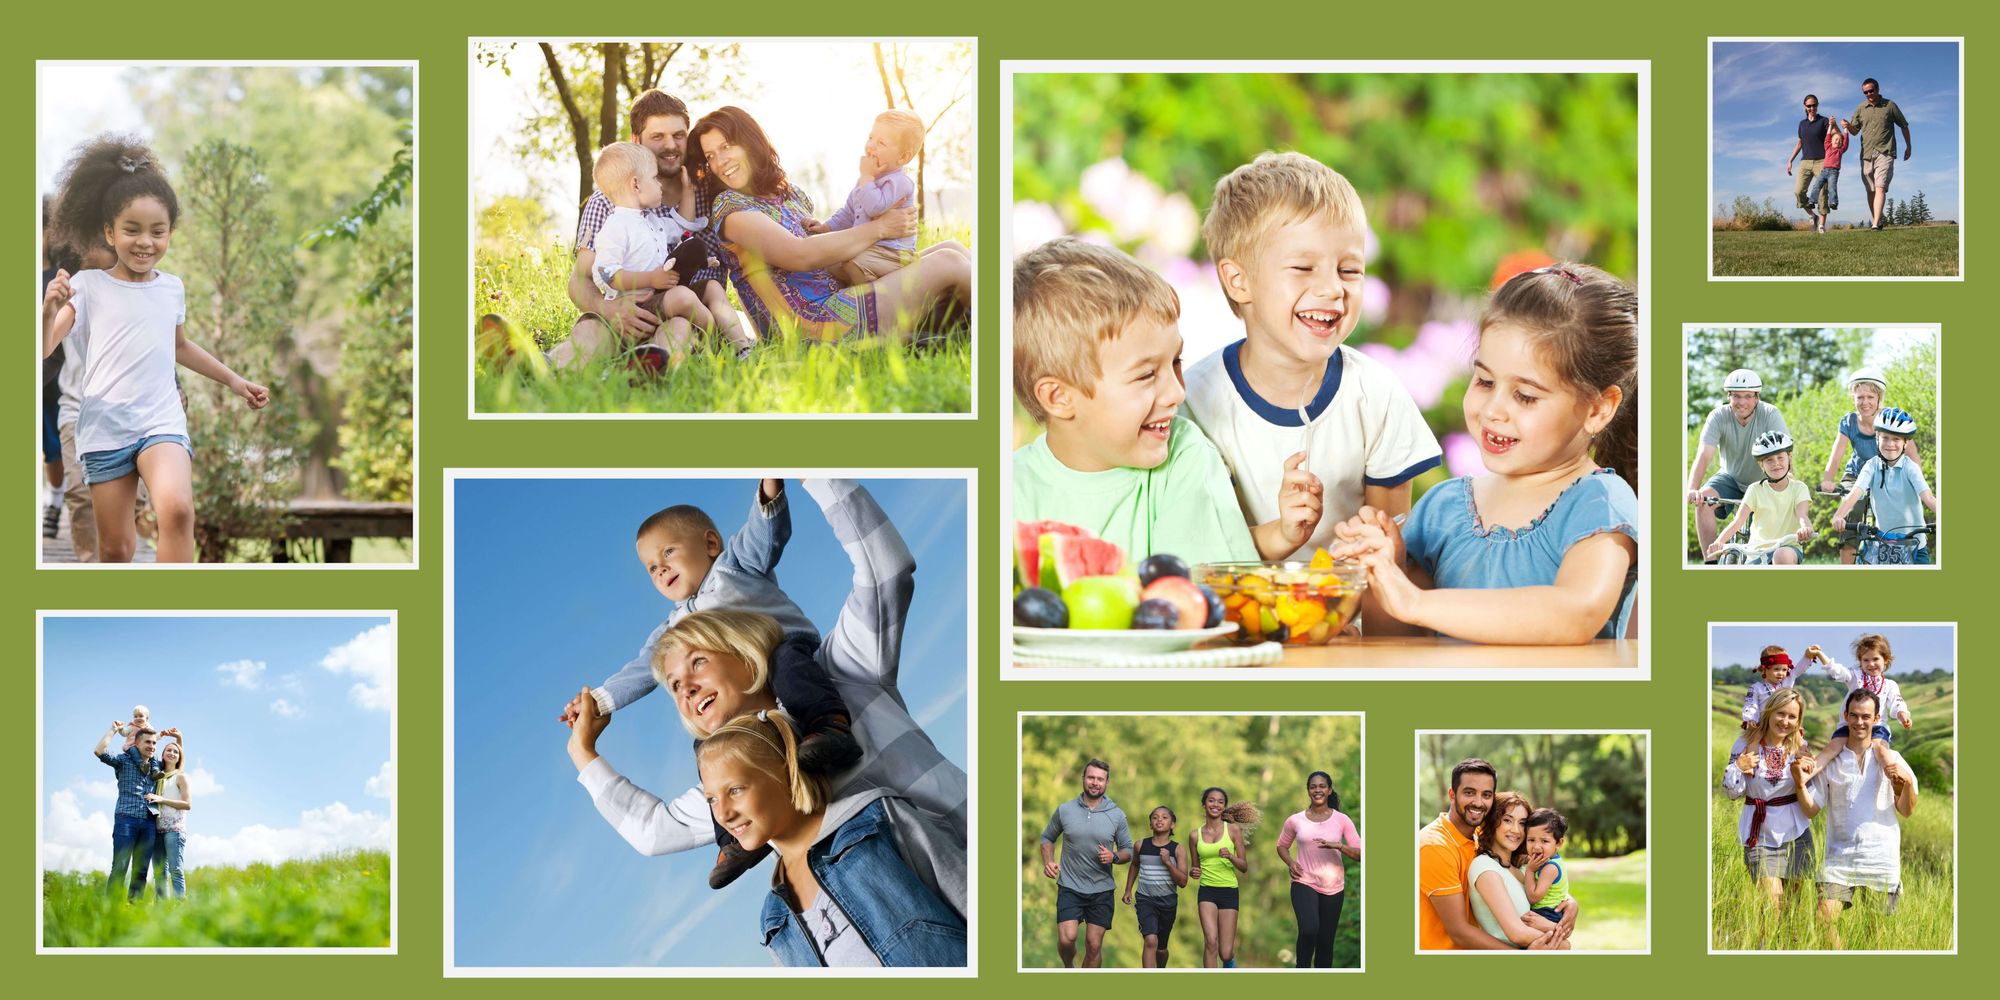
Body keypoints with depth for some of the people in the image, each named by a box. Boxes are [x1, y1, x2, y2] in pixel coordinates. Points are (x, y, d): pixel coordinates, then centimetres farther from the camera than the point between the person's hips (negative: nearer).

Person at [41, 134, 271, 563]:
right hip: (105, 428, -1)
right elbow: (44, 349, -10)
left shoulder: (172, 288, 9)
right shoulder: (87, 286, -2)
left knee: (177, 510, -27)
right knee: (115, 545, 5)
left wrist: (233, 379, 30)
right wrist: (50, 308, -29)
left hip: (162, 421, 1)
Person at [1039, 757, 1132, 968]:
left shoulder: (1117, 815, -1)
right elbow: (1047, 838, 14)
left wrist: (1114, 857, -16)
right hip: (1069, 887, -1)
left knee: (1094, 945, 3)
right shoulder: (1064, 810, -1)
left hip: (1101, 890, 1)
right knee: (1067, 938, -14)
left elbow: (1128, 851, 7)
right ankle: (1068, 967, 18)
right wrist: (1048, 862, -5)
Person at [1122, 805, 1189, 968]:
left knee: (1161, 948, 15)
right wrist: (1128, 890, 19)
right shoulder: (1141, 846, -1)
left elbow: (1183, 882, -7)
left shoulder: (1177, 849, -4)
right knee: (1150, 941, -23)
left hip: (1168, 901, 1)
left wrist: (1168, 862, -18)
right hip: (1145, 900, -1)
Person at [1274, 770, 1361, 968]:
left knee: (1326, 941, 8)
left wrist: (1338, 846, -22)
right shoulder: (1295, 820, -1)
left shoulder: (1342, 820, -2)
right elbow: (1282, 846, 16)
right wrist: (1290, 862, -4)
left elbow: (1360, 854, -4)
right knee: (1309, 930, -27)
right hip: (1304, 883, -1)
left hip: (1333, 887, 1)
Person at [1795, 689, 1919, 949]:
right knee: (1825, 919, -15)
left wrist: (1907, 783, -19)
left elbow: (1906, 811, 1)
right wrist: (1801, 784, -12)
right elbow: (1811, 810, 6)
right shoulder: (1830, 760, 8)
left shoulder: (1890, 759, 5)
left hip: (1881, 858, -1)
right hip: (1839, 856, 1)